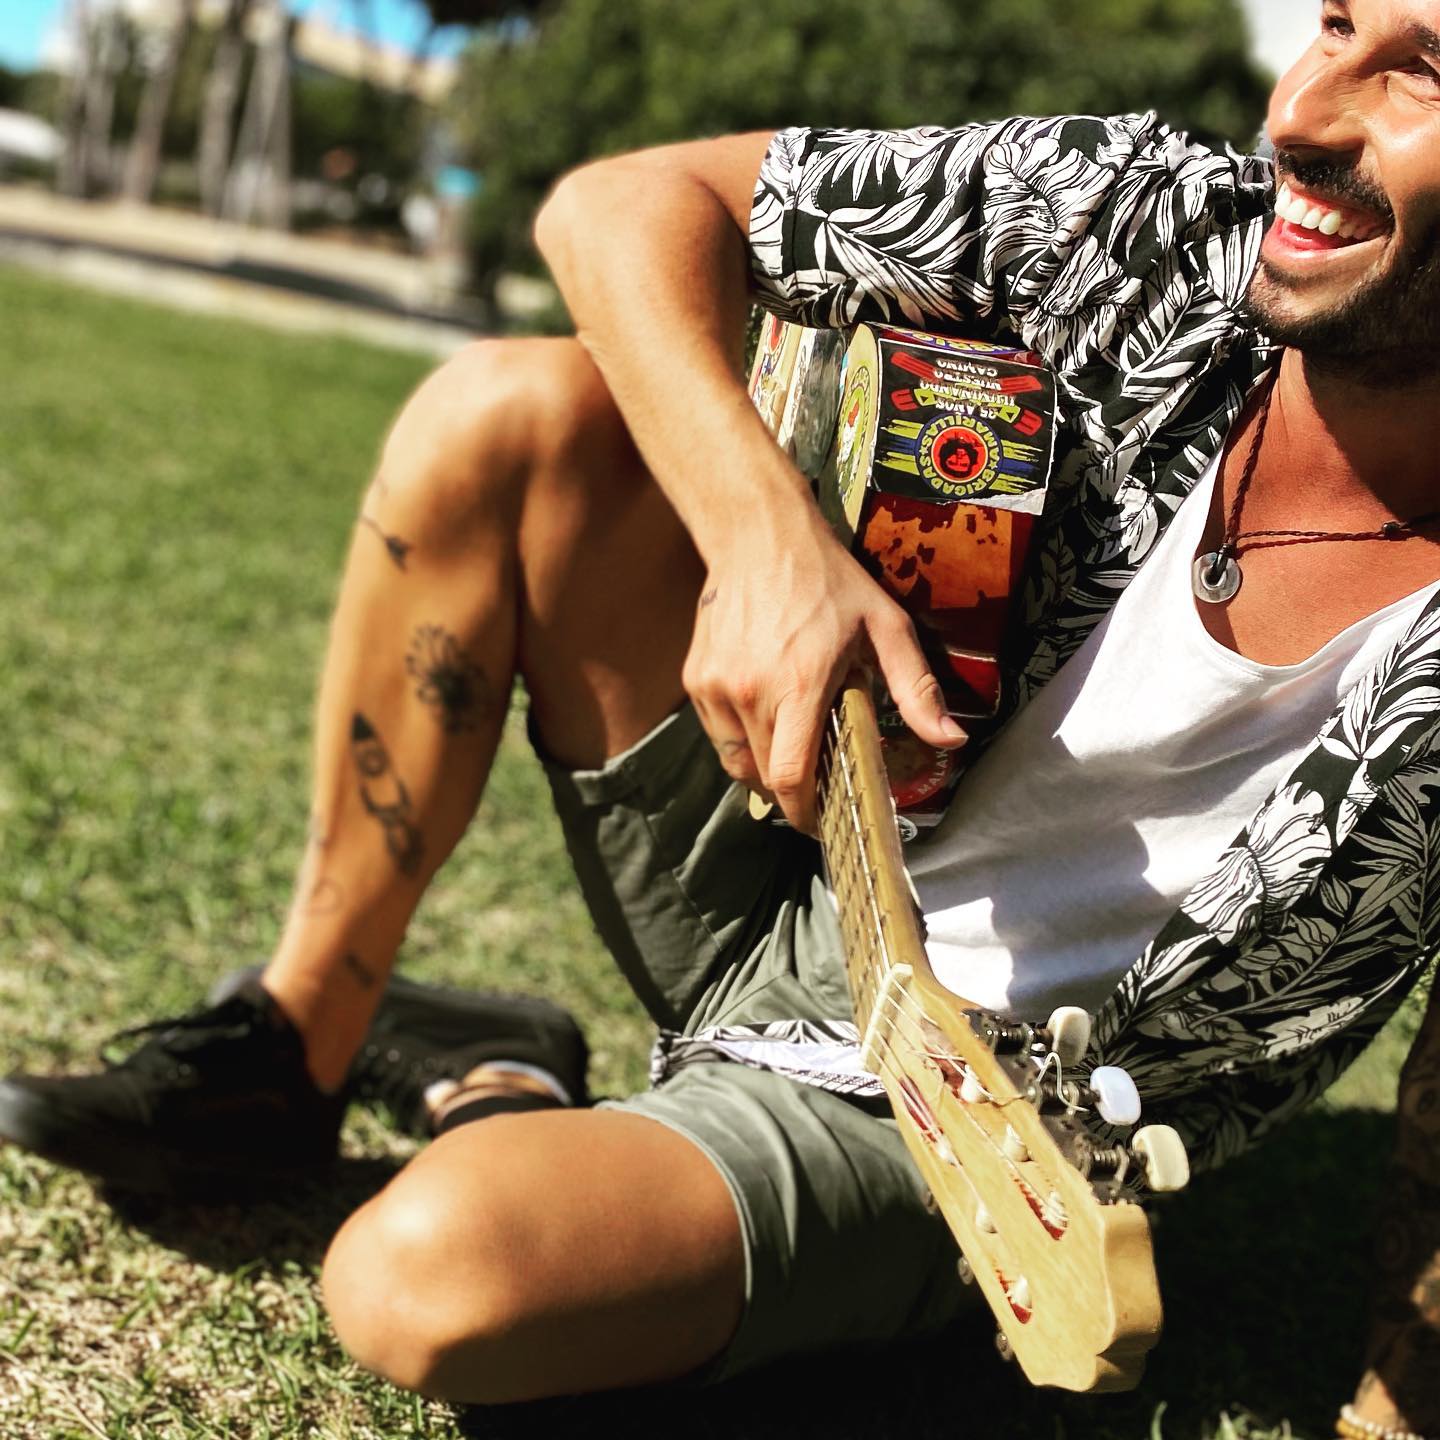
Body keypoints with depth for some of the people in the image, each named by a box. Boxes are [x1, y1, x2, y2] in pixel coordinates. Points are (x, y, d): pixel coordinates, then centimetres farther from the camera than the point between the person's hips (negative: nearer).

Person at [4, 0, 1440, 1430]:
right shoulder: (1156, 221, -16)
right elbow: (621, 200, -11)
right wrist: (767, 533, -25)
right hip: (769, 910, 5)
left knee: (433, 1274, -33)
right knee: (510, 412, -15)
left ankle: (500, 1101, 6)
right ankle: (293, 1043, 2)